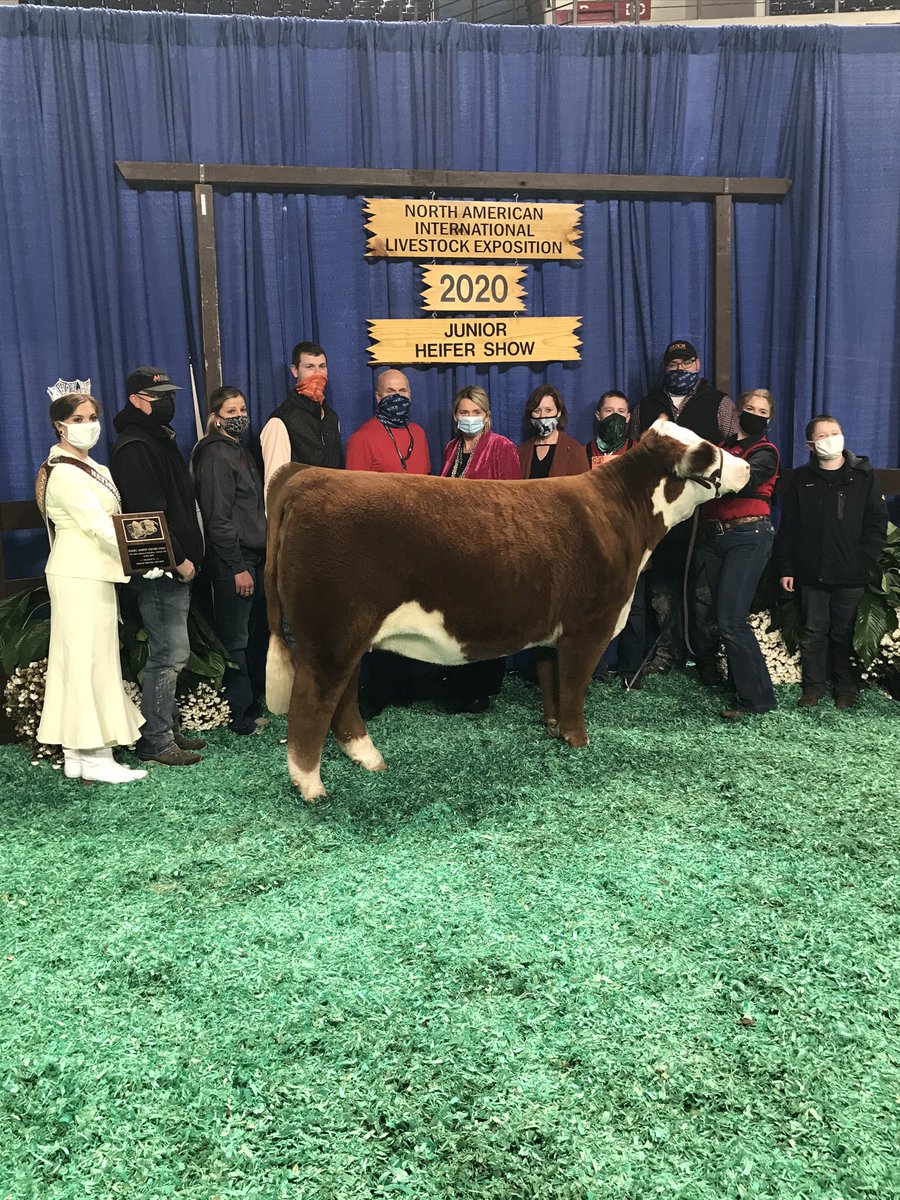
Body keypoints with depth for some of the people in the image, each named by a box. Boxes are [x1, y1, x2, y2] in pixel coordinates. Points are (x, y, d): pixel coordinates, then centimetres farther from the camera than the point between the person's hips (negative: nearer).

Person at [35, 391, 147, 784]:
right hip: (80, 577, -9)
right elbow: (98, 524, -24)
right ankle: (95, 758, 0)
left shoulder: (95, 470, 16)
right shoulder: (64, 473, -14)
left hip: (93, 574, 9)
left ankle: (75, 754, 16)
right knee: (89, 659, -6)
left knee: (78, 661, 10)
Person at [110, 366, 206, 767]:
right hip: (158, 569, -10)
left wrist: (186, 556, 15)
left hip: (174, 568, 10)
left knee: (170, 653, 14)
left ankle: (170, 730, 23)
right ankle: (156, 742, 2)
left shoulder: (159, 440, 20)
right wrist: (178, 559, -18)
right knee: (170, 654, -7)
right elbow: (147, 513, -20)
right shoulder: (134, 447, -12)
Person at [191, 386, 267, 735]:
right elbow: (218, 518, -17)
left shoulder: (240, 451, 17)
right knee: (235, 639, -2)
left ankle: (251, 702, 24)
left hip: (252, 557, 9)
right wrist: (238, 567, -18)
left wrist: (260, 559, 17)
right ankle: (238, 714, 7)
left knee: (253, 636, 13)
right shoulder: (216, 455, -12)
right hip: (233, 562, -9)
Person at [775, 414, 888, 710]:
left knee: (845, 634, 6)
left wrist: (865, 560, -7)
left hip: (850, 575, -1)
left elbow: (877, 522, 2)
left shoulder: (863, 475, 3)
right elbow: (788, 527, 4)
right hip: (811, 572, 1)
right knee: (813, 633, 8)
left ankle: (846, 689, 19)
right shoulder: (802, 479, 6)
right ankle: (813, 687, 19)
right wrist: (785, 568, 0)